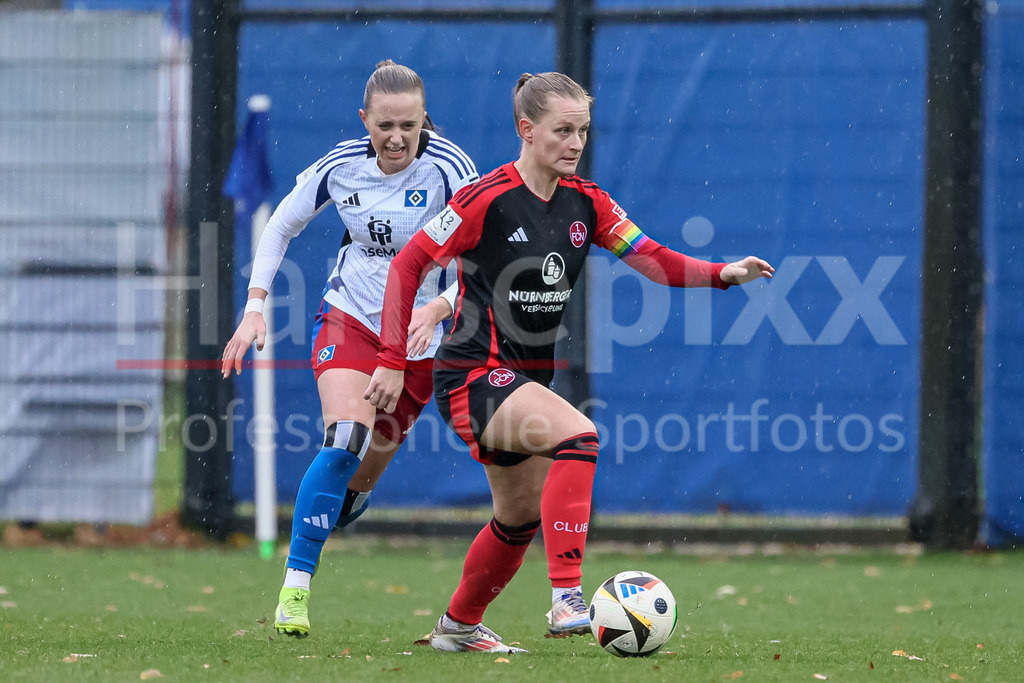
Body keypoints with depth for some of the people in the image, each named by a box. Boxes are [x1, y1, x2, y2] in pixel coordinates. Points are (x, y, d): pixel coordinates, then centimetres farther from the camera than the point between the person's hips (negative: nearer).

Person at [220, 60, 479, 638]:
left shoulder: (449, 169, -18)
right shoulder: (342, 167, -9)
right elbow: (280, 228, 5)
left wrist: (436, 309, -38)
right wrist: (255, 307, -4)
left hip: (421, 336, 0)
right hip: (350, 317, 0)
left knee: (365, 473, 8)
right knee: (346, 438, -25)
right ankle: (295, 588, -20)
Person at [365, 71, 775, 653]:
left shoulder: (585, 202, 3)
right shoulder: (488, 200, -15)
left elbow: (653, 259, -2)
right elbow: (409, 265, -12)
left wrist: (722, 273, -20)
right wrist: (393, 361, -15)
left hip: (528, 380, 8)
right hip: (474, 376, -8)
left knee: (522, 516, 18)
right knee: (579, 435, -31)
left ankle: (458, 626, 39)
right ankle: (567, 596, -36)